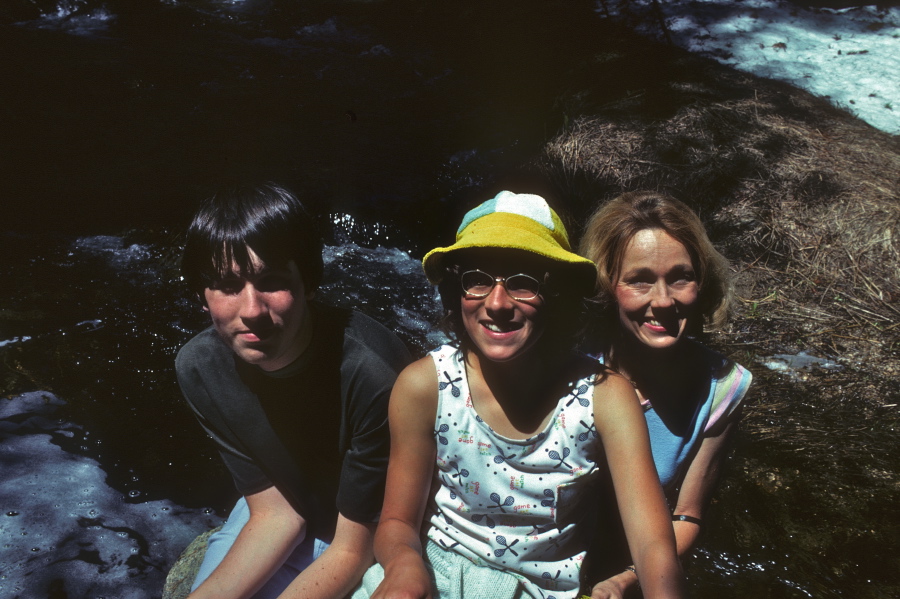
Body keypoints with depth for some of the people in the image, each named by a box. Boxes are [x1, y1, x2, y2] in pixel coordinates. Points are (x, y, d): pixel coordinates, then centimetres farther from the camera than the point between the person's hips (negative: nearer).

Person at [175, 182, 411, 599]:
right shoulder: (198, 368, -18)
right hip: (283, 507, 4)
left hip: (370, 534, -3)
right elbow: (276, 512, -11)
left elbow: (355, 547, -24)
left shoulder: (373, 372, -36)